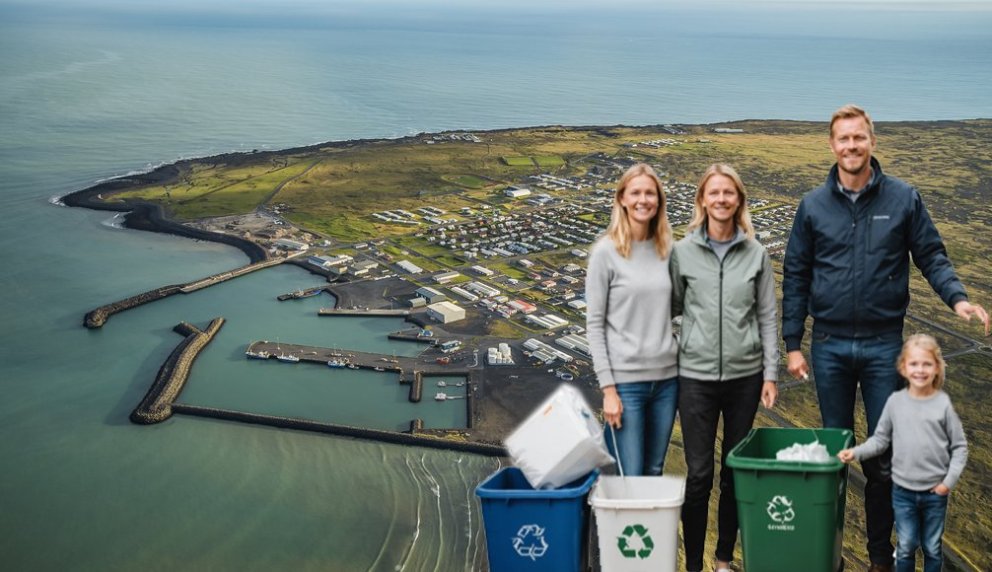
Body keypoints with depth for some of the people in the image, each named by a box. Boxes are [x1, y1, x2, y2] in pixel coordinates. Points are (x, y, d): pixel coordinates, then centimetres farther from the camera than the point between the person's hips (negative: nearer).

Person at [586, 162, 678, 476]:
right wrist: (608, 388, -11)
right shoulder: (607, 251, -6)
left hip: (667, 377, 5)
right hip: (625, 380, -4)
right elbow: (594, 324, -7)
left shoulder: (667, 249, 7)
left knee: (655, 472, 13)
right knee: (630, 478, -2)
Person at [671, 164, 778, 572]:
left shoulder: (755, 253, 1)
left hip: (745, 375, 2)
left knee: (735, 471, 10)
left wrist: (770, 373, 1)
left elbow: (767, 317, 4)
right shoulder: (683, 252, -2)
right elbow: (672, 307, 5)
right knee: (699, 473, 2)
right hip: (696, 375, -1)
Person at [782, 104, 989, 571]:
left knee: (885, 455, 4)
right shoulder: (813, 206, 2)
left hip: (884, 345, -1)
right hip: (830, 347, 1)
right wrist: (792, 344, 2)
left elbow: (931, 256, 3)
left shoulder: (903, 199, -1)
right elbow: (795, 277, 5)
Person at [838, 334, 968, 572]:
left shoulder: (943, 404, -10)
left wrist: (949, 481, -10)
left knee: (932, 548, 14)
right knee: (906, 546, 9)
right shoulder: (895, 402, -5)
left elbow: (959, 447, -4)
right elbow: (881, 439, 3)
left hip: (935, 492, -1)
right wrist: (856, 452, -11)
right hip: (903, 491, 1)